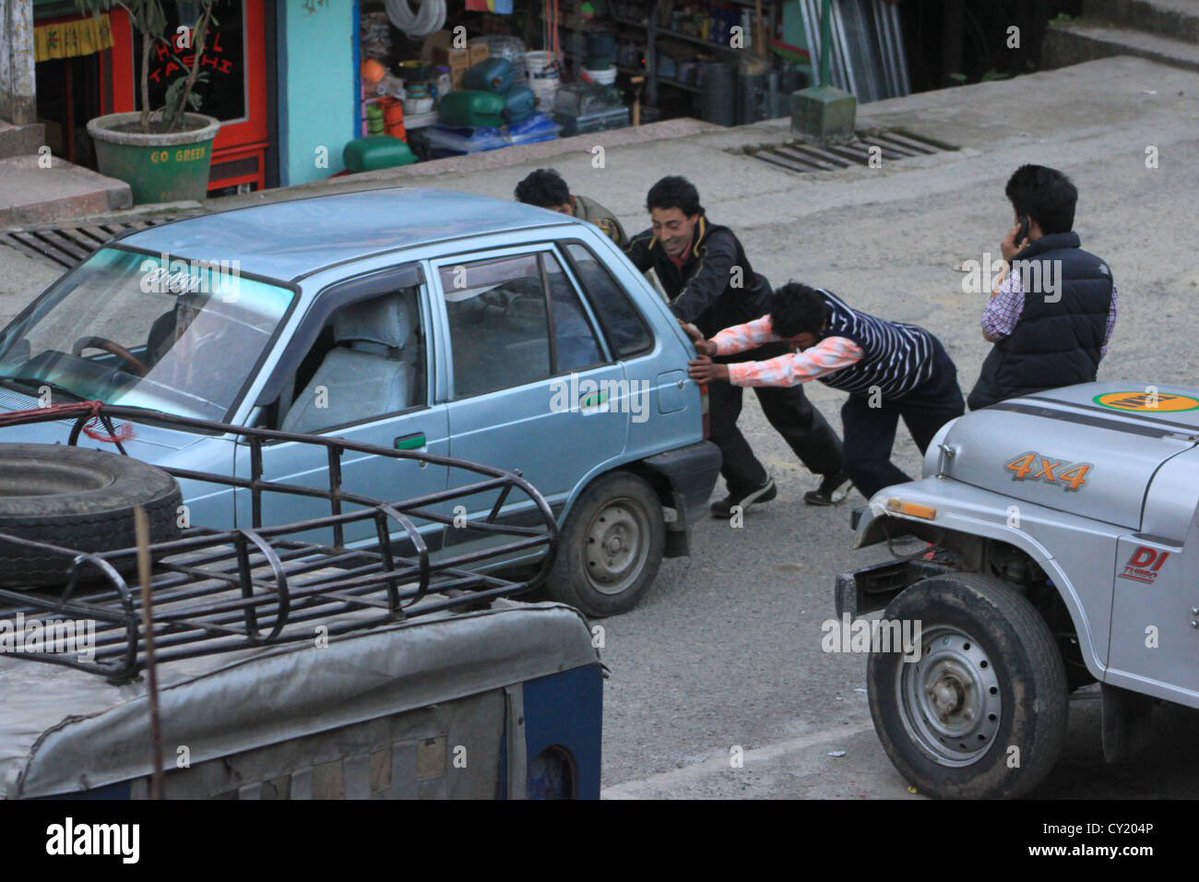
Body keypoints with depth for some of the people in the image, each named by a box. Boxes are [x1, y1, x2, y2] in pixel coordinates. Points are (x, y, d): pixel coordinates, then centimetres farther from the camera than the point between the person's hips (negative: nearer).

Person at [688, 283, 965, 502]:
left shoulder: (848, 341, -49)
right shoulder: (803, 313, -27)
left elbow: (791, 370, -58)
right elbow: (754, 330, -33)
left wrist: (723, 372, -65)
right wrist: (713, 347, -53)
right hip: (874, 388, 6)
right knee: (860, 462, -8)